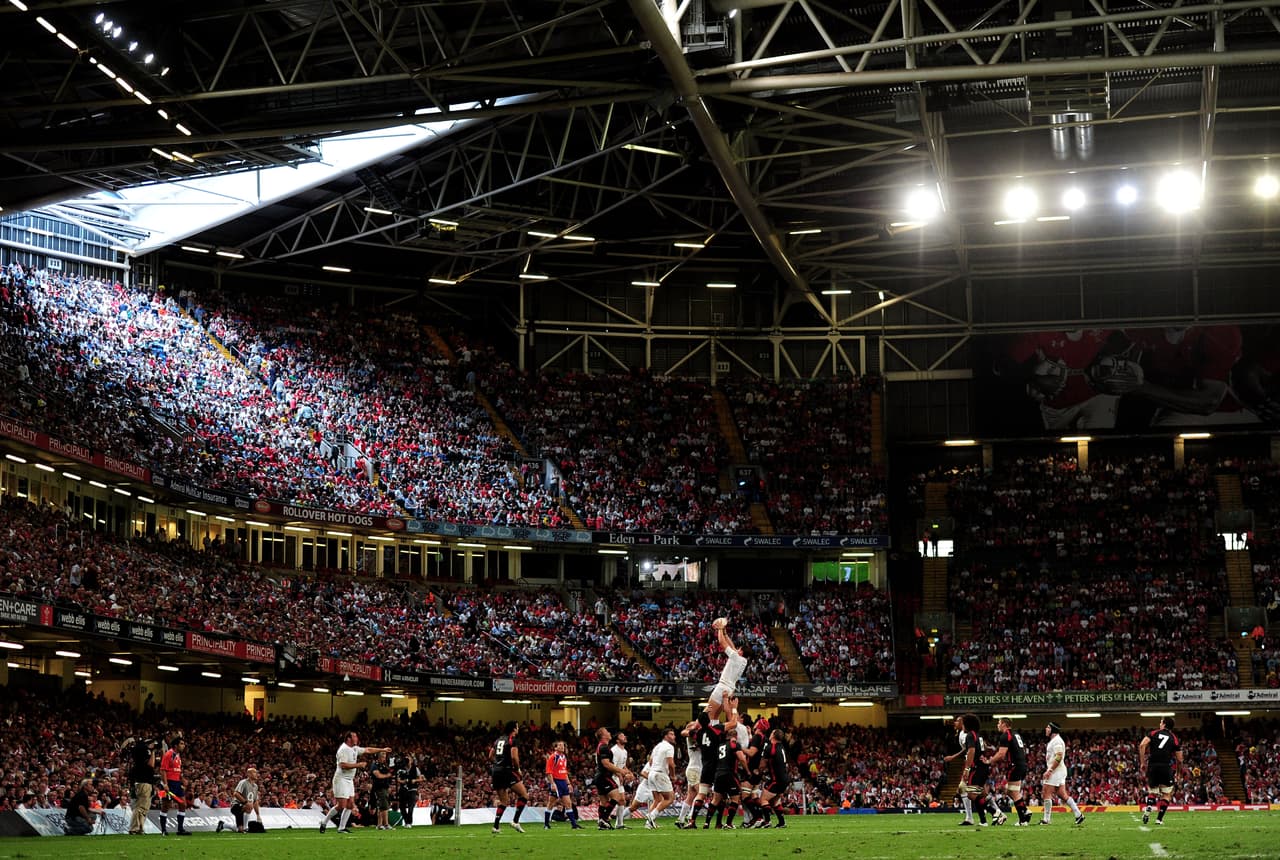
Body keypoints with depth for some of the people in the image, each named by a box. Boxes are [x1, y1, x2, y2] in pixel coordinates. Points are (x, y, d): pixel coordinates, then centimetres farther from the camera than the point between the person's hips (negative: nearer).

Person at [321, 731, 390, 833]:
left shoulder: (355, 749, 12)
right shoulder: (343, 749, -16)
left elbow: (368, 750, 24)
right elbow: (343, 765, -24)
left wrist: (383, 750, 25)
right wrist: (358, 765, -18)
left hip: (349, 780, 9)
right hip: (341, 780, -9)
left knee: (350, 805, 4)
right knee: (341, 806, -10)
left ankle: (342, 827, 8)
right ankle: (324, 821, 6)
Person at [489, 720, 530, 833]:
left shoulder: (499, 739, 18)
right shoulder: (512, 740, -5)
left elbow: (490, 756, 20)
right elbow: (514, 757, -15)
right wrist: (518, 768, -1)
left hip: (495, 771, 8)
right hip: (507, 771, -8)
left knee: (503, 801, 15)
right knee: (524, 795, -4)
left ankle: (496, 826, 7)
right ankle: (515, 821, -11)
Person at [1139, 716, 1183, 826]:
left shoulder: (1154, 733, 11)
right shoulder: (1174, 738, 9)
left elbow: (1142, 745, -5)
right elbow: (1179, 760, 7)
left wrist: (1142, 762, 2)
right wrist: (1178, 772, 24)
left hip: (1152, 766, 2)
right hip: (1166, 767, -2)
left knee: (1152, 792, 19)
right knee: (1166, 794, 12)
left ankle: (1147, 809, -8)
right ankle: (1159, 818, 4)